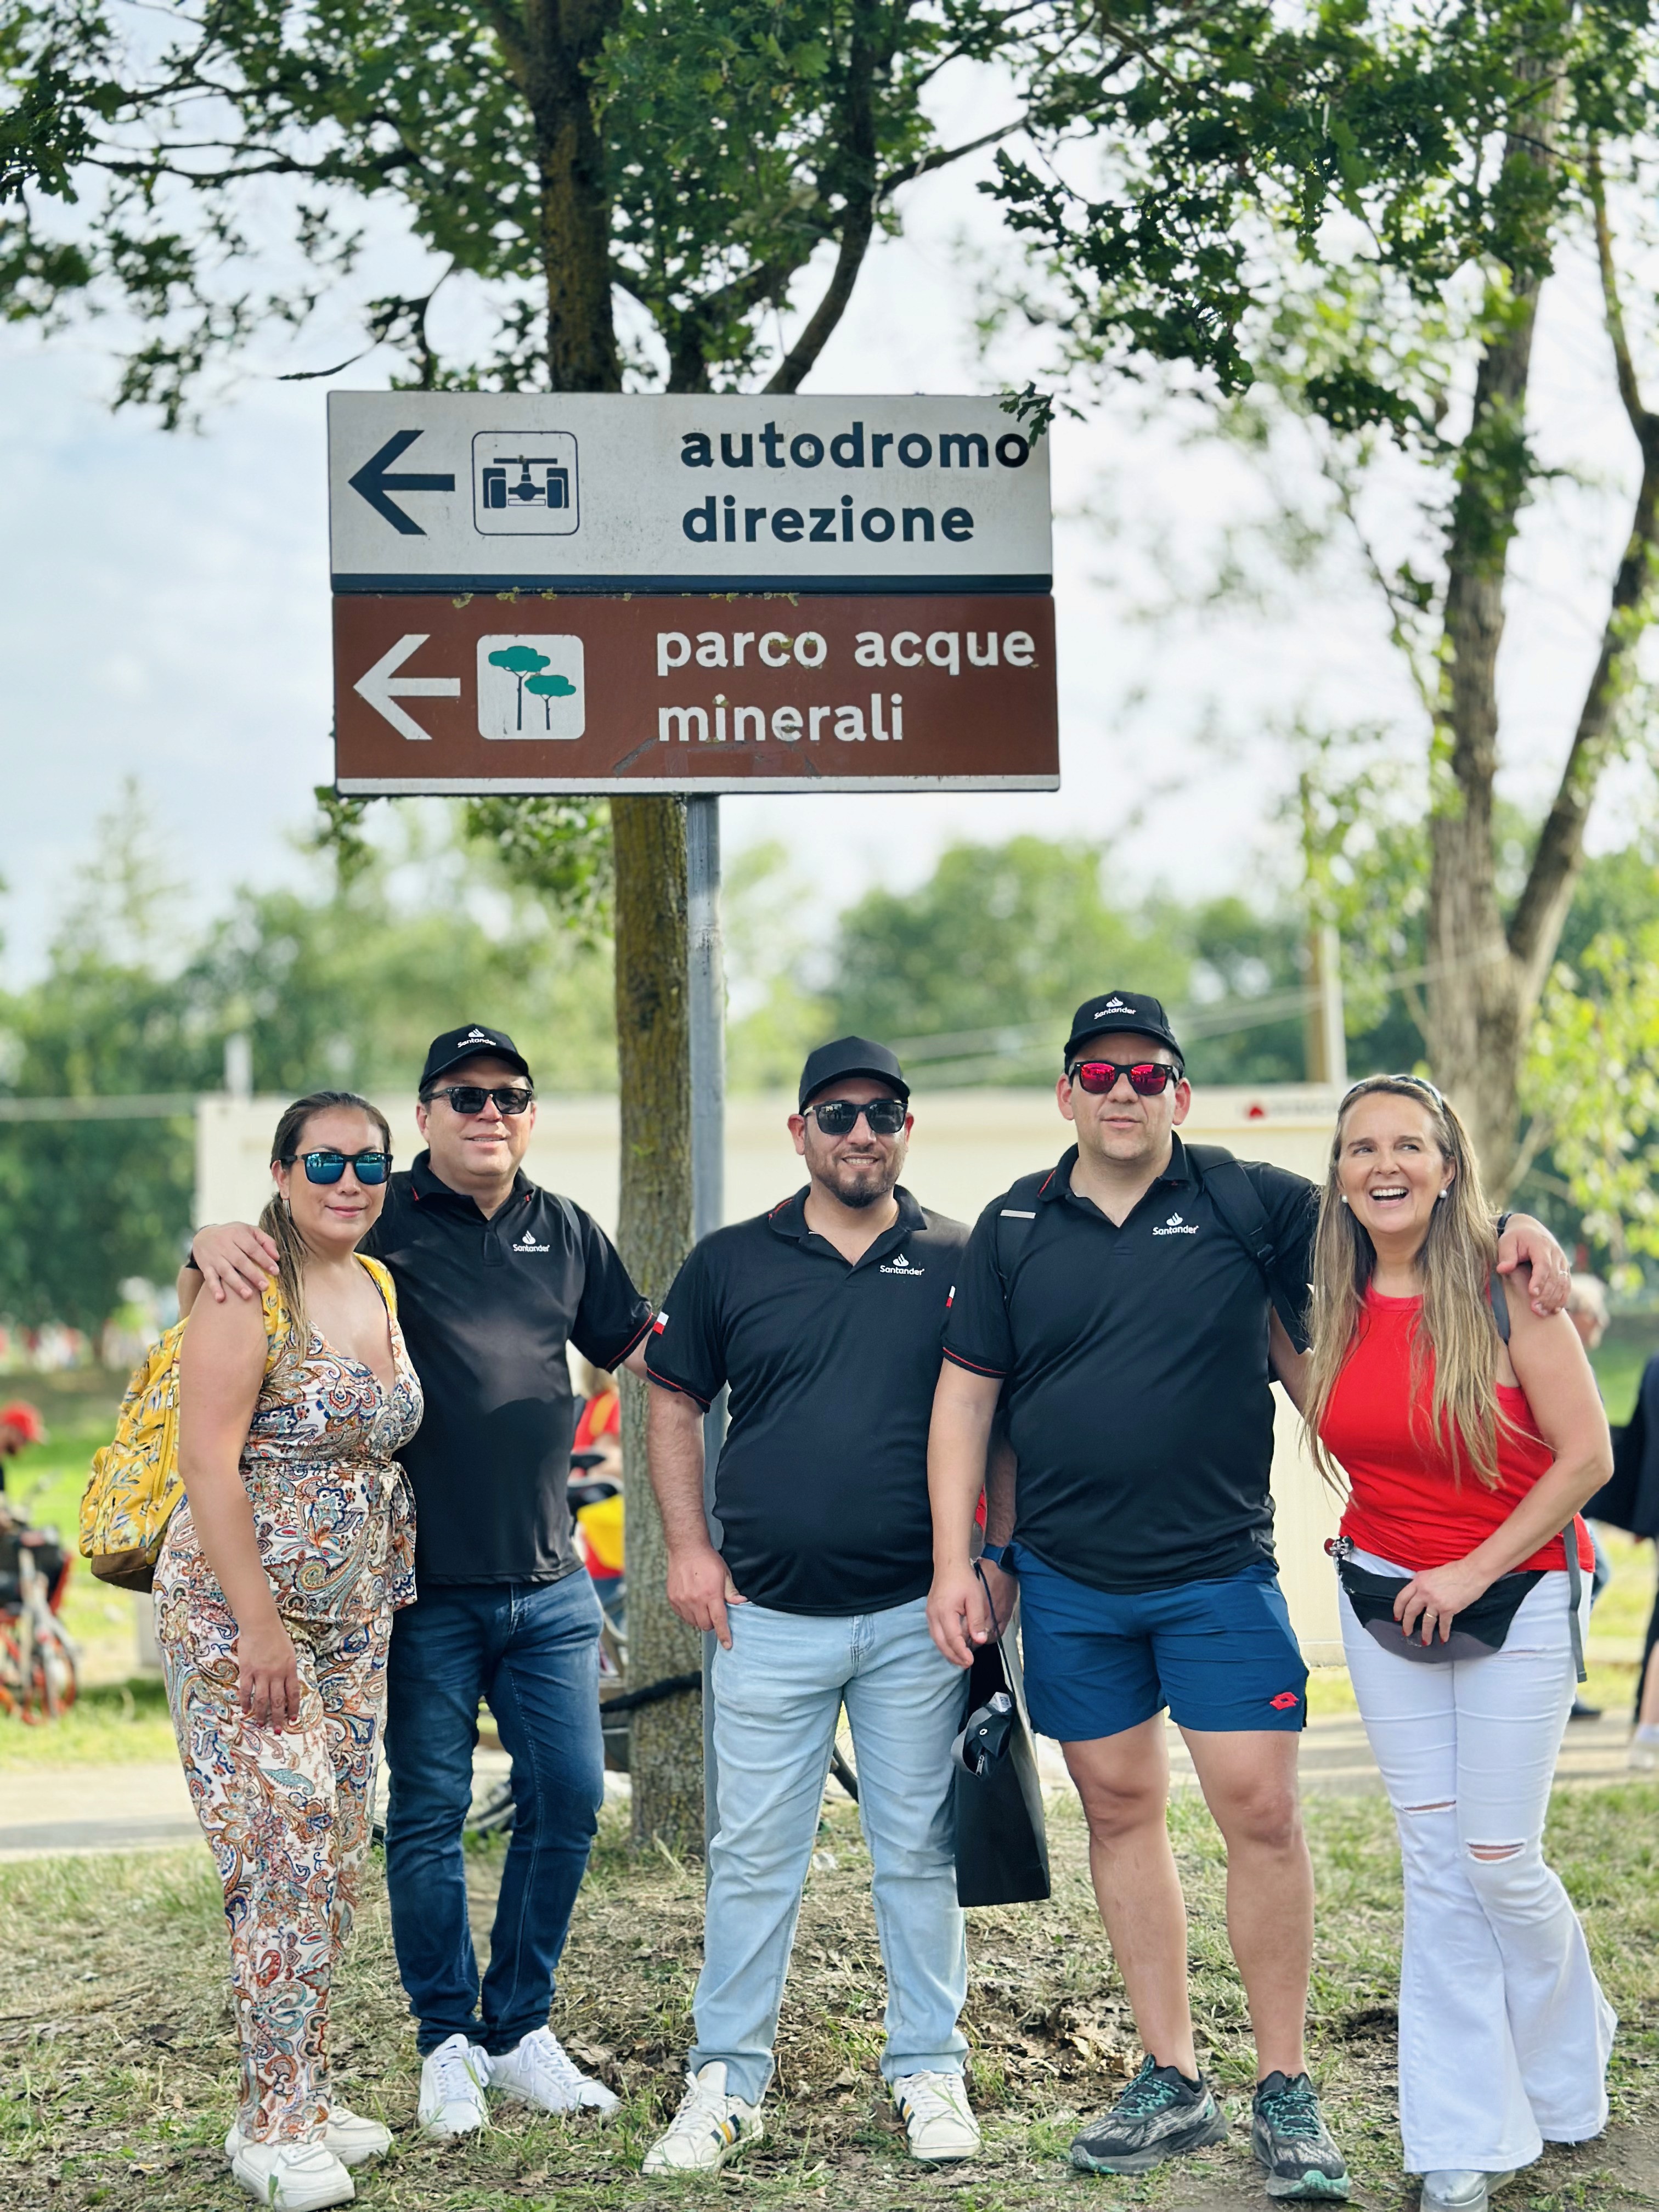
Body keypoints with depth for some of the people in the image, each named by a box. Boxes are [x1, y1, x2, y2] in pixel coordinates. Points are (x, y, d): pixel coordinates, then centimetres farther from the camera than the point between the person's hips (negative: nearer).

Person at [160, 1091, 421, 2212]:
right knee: (285, 1846, -10)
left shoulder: (382, 1289, 11)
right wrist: (257, 1624, -21)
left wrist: (391, 1598, 17)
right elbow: (210, 1464, -18)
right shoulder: (249, 1291, -13)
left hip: (356, 1614, 8)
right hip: (240, 1609, -8)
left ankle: (304, 2097, 17)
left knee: (338, 1854, 9)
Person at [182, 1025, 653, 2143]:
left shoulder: (566, 1233, 11)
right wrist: (216, 1241, -26)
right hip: (424, 1581, -4)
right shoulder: (380, 1219, -3)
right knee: (429, 1814, 3)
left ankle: (520, 2029, 21)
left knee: (567, 1798, 6)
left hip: (548, 1581, 4)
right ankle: (449, 2042, 17)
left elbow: (647, 1348, 19)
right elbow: (229, 1271, -2)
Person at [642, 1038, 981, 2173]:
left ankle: (931, 2074, 18)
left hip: (917, 1615, 0)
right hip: (769, 1612, 1)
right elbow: (676, 1405, 12)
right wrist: (689, 1547, 3)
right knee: (753, 1856, 4)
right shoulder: (732, 1263, 5)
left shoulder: (961, 1262, 4)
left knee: (920, 1853, 6)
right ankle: (727, 2081, 13)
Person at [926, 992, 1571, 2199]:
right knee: (1120, 1807, 8)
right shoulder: (1015, 1227, 6)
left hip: (1219, 1571, -2)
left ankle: (1286, 2091, 5)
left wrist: (1514, 1223, -14)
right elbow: (966, 1396, 8)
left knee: (1260, 1807, -7)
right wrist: (956, 1563, 2)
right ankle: (1173, 2082, 18)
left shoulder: (1248, 1204, 0)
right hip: (1066, 1580, 2)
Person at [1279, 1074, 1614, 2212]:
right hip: (1383, 1597, 4)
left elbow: (1587, 1456, -16)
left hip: (1516, 1597, -4)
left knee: (1500, 1859, -1)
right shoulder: (1330, 1308, -1)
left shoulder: (1508, 1292, -15)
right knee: (1436, 1863, 5)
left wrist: (1473, 1569, -16)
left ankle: (1568, 2064, 29)